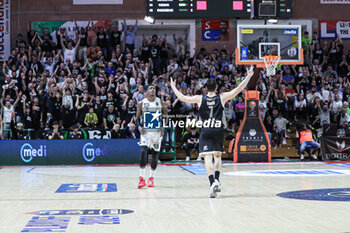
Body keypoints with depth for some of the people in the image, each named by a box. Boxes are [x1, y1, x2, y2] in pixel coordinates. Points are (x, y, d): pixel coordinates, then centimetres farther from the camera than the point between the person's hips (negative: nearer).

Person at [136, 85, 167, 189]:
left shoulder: (160, 102, 4)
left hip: (157, 132, 2)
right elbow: (137, 117, 7)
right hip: (145, 131, -2)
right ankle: (142, 179, -19)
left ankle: (151, 178, 20)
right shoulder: (141, 103, 1)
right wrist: (139, 127, -11)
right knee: (143, 151, -20)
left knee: (155, 155, 5)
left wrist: (163, 128, 0)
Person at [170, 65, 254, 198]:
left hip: (206, 131, -1)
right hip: (219, 130, 1)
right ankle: (217, 180, 13)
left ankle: (212, 182, -25)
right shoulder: (222, 97, 3)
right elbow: (238, 89, 5)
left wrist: (173, 86, 21)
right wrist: (248, 76, 14)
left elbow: (182, 98, 6)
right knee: (218, 155, 21)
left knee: (207, 157, -8)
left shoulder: (200, 98, 3)